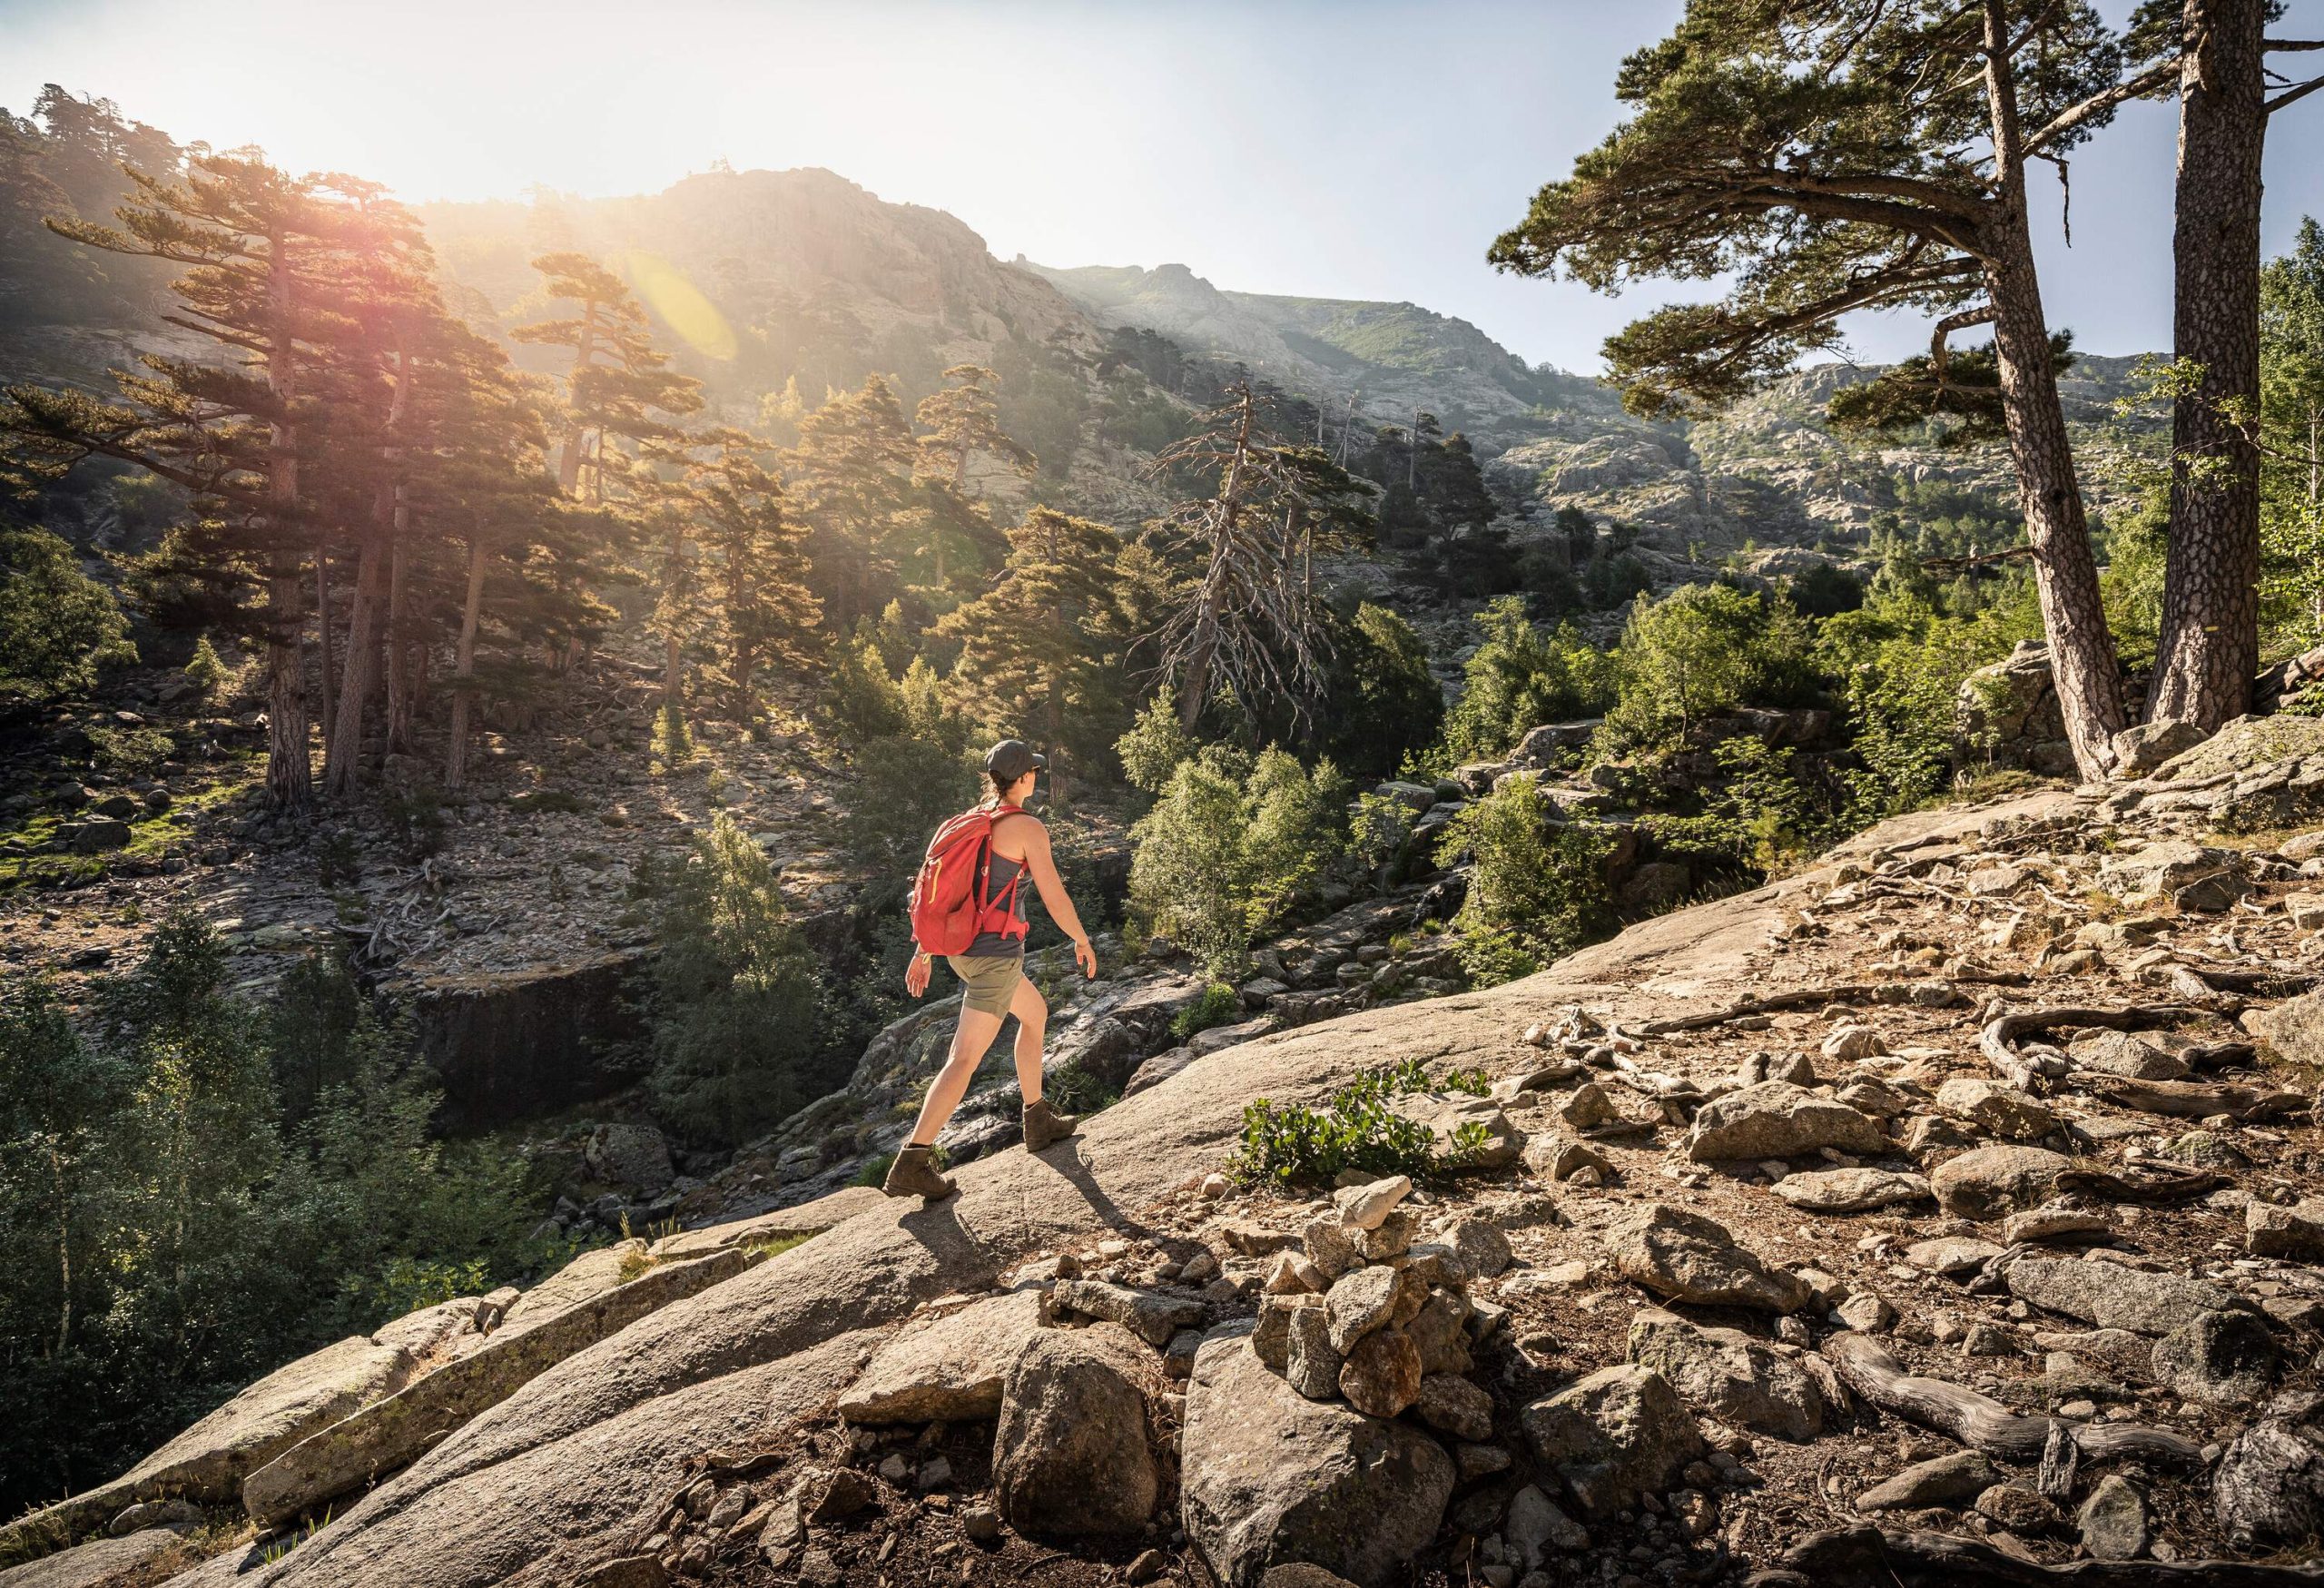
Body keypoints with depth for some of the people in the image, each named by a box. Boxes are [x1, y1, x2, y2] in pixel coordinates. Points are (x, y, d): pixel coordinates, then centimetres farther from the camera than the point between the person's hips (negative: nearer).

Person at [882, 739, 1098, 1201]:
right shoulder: (1029, 828, -13)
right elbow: (1055, 901, -12)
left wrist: (923, 952, 17)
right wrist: (1082, 942, 5)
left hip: (962, 948, 9)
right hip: (996, 953, -9)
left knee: (1036, 1013, 27)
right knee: (965, 1060, -7)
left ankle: (1039, 1122, 35)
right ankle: (911, 1164, -11)